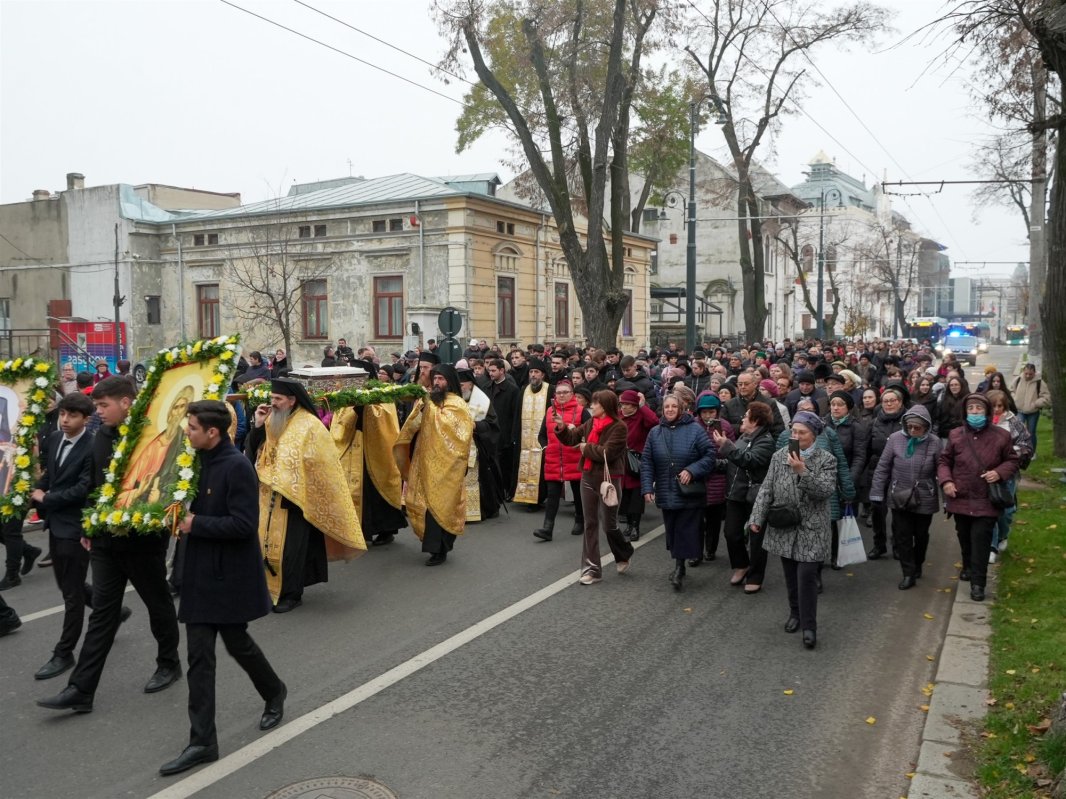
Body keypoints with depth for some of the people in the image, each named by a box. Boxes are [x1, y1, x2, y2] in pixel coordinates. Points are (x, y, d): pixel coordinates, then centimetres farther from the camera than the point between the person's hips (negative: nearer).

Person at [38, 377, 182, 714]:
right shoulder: (101, 436, 6)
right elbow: (94, 483, 16)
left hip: (144, 537, -6)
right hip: (106, 538, 6)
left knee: (158, 603, 11)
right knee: (102, 612, 7)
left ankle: (169, 663, 31)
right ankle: (81, 689, 8)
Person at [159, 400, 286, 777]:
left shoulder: (237, 466, -19)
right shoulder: (201, 461, 6)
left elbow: (243, 525, -23)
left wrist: (195, 523, -17)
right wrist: (184, 518, 2)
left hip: (231, 575, -7)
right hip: (200, 573, 7)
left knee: (236, 642, 10)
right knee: (199, 655, 6)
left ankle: (274, 693, 39)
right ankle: (202, 741, 13)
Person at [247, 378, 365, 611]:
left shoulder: (309, 425, -10)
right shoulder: (271, 422, 7)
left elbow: (321, 464, -8)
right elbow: (253, 450, 6)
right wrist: (258, 426, -8)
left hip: (295, 498, -6)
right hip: (268, 498, 6)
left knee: (290, 547, -1)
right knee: (268, 543, 8)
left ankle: (291, 594, 11)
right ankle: (271, 589, 22)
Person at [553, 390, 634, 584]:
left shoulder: (619, 427, -14)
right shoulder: (591, 423, 7)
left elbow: (607, 452, -22)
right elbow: (572, 438, 11)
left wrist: (586, 448, -9)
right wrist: (562, 427, -7)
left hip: (608, 480, -6)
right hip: (588, 477, 6)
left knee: (608, 525, 4)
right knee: (590, 524, 8)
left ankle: (624, 554, 34)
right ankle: (591, 569, 14)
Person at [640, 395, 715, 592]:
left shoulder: (694, 430, -4)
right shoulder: (655, 433, 6)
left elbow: (710, 455, -6)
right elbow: (646, 463, 5)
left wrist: (692, 471, -17)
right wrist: (647, 487, -4)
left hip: (690, 494, -3)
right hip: (666, 493, 3)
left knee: (686, 532, -5)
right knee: (672, 531, 10)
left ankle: (679, 568, 2)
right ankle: (679, 567, 22)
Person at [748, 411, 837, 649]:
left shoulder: (826, 460, -6)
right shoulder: (779, 456, 2)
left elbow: (826, 491, -18)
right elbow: (766, 490, 4)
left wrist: (803, 472, -27)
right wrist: (757, 518, -2)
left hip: (811, 529, -3)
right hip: (784, 526, 3)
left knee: (806, 575, -8)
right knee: (790, 575, 13)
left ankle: (809, 627, 3)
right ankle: (795, 613, 33)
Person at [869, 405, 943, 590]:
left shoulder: (935, 443, -9)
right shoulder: (896, 438, -7)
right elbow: (883, 467, -1)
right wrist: (877, 492, -2)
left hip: (924, 499, 0)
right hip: (899, 498, 0)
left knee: (921, 536, 16)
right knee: (902, 536, 1)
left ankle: (917, 566, 38)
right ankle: (909, 573, 11)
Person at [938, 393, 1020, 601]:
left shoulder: (1001, 436, -4)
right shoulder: (956, 435, 0)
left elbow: (1012, 461, 8)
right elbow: (944, 461, 9)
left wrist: (999, 473, -13)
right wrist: (945, 481, -8)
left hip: (986, 501, -3)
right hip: (960, 498, 3)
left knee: (980, 540, -7)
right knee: (964, 537, 18)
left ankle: (978, 582, 0)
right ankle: (968, 566, 43)